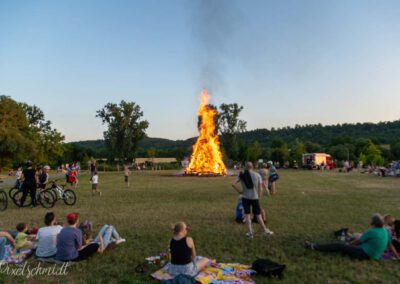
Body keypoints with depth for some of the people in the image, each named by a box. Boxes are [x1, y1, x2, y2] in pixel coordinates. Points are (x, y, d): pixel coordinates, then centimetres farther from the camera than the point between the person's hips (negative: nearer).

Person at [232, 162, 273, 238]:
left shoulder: (242, 175, -3)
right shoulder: (257, 175, -5)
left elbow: (233, 184, -12)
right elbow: (260, 188, -6)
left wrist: (239, 191, 0)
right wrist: (259, 195, 11)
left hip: (245, 197, 1)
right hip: (255, 197, -1)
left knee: (247, 215, 9)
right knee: (258, 215, 12)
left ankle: (250, 232, 10)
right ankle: (265, 230, 24)